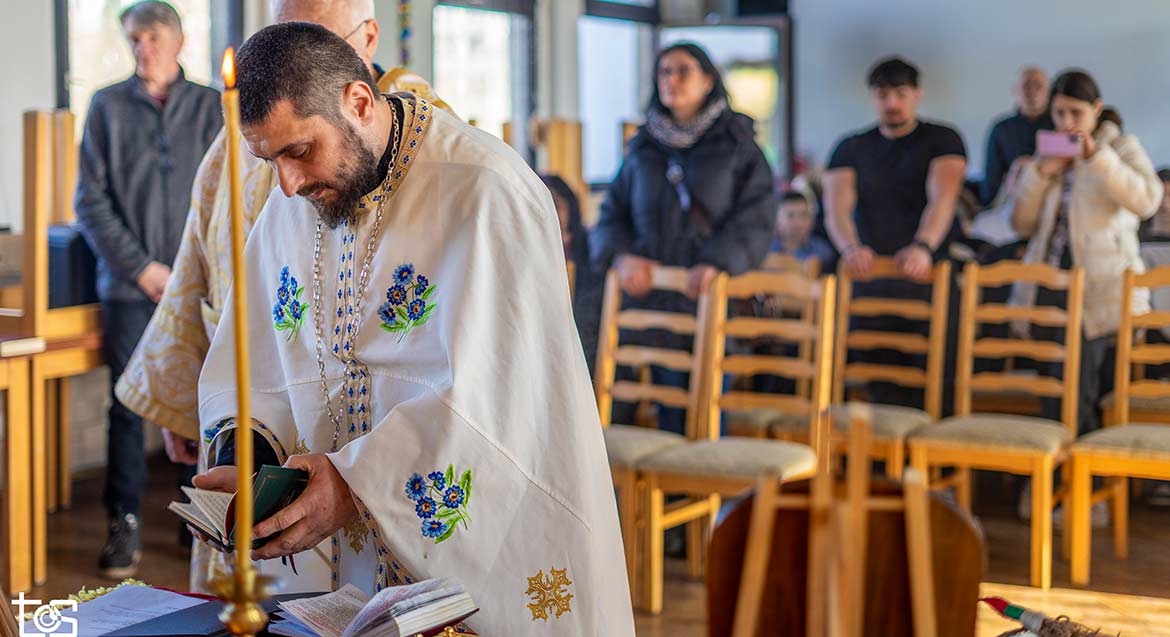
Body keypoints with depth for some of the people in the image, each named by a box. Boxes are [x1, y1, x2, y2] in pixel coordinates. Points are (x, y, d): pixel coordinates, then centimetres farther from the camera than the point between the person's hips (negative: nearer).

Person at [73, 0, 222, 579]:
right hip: (129, 286, 0)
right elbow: (91, 200, 2)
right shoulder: (108, 106, 5)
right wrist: (142, 268, -6)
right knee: (129, 407, -1)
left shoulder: (209, 106, 7)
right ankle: (124, 525, 6)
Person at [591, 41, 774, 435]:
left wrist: (717, 261, -20)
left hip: (709, 297, -3)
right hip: (647, 296, 3)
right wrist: (620, 255, -7)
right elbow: (612, 214, 14)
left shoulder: (736, 145, 5)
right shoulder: (642, 148, 16)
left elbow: (756, 219, -4)